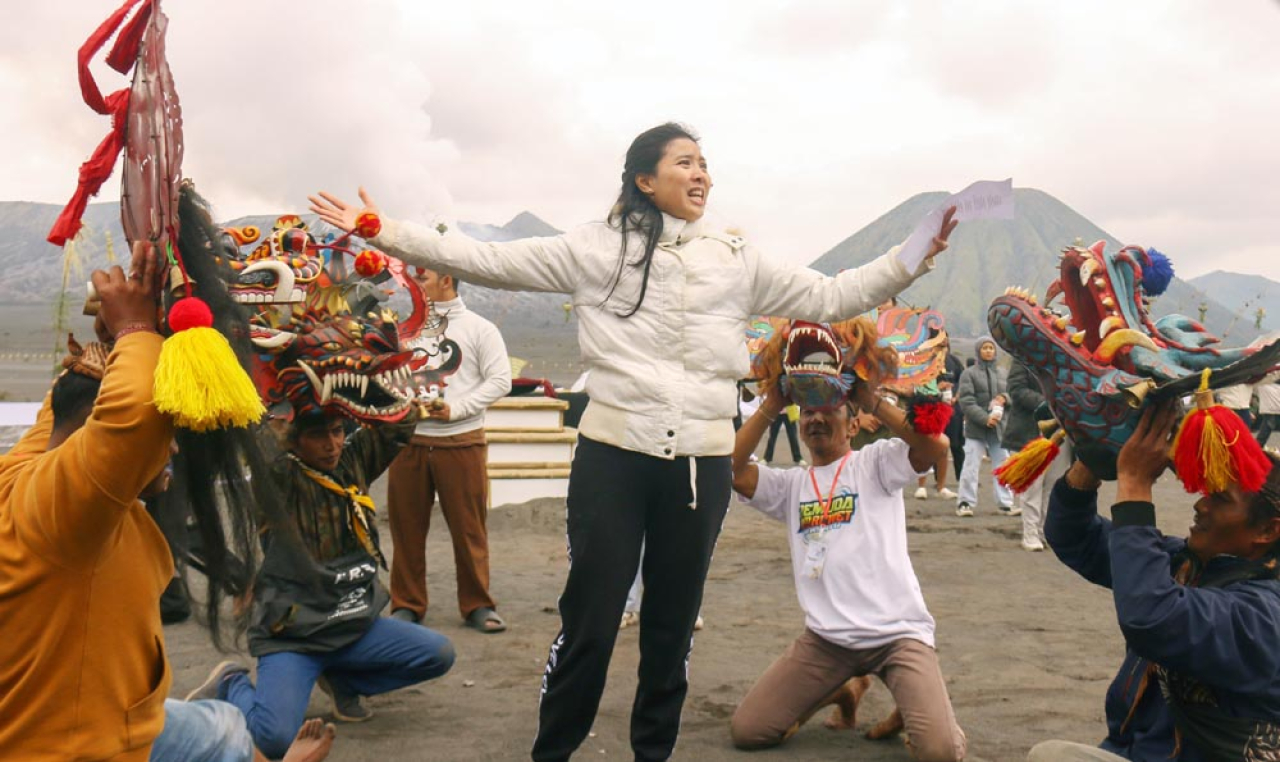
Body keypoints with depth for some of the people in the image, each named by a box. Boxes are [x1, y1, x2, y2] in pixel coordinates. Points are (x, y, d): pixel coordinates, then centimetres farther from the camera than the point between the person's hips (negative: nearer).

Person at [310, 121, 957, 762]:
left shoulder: (736, 260, 11)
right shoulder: (596, 248, 2)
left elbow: (828, 299, 14)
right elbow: (488, 261, 1)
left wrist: (914, 258, 8)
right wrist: (384, 232, -4)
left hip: (703, 463, 3)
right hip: (613, 456, -3)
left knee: (674, 620, 14)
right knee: (589, 620, 0)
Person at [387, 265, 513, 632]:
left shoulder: (479, 328, 4)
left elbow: (500, 380, -2)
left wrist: (455, 408, -12)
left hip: (462, 442, -3)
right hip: (408, 440, 3)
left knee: (469, 528, 1)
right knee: (406, 527, 6)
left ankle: (477, 605, 13)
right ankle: (406, 605, 18)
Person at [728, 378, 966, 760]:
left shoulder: (875, 462, 3)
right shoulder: (791, 484, 13)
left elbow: (936, 445, -16)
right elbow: (730, 469, -3)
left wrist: (870, 400, -11)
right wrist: (771, 405, -3)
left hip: (898, 632, -4)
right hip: (825, 639, 4)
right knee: (746, 731, -3)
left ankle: (910, 701, 15)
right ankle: (842, 690, 21)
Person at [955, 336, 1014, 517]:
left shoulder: (1001, 373, 12)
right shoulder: (969, 373, -1)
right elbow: (966, 402, -9)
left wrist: (1005, 398, -7)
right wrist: (985, 418, -18)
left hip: (999, 427, 4)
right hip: (975, 427, -4)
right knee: (971, 467, -2)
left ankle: (1006, 503, 13)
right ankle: (965, 503, 6)